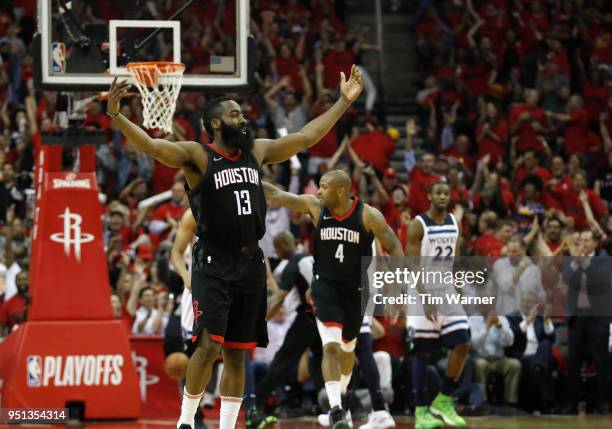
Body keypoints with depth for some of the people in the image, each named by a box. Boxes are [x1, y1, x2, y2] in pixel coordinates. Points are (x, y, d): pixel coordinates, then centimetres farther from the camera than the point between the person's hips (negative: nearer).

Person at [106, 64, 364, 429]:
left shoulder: (257, 151, 12)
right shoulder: (198, 156, -6)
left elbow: (306, 137, 18)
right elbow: (152, 146, -20)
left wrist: (344, 102, 18)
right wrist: (116, 116, -36)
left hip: (250, 263, 6)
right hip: (214, 263, -6)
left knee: (237, 354, 7)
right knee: (209, 345, -16)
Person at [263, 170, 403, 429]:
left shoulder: (368, 216, -13)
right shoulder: (315, 206, -8)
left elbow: (394, 246, -6)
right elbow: (275, 195, -8)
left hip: (355, 289, 1)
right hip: (325, 284, -1)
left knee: (347, 348, 18)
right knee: (331, 347, -18)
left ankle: (341, 392, 45)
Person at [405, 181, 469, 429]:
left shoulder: (454, 223, 8)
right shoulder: (418, 224, -9)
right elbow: (412, 265, -14)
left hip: (447, 291, 5)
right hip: (423, 291, -5)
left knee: (462, 344, -6)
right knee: (422, 351, -3)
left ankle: (443, 402, 5)